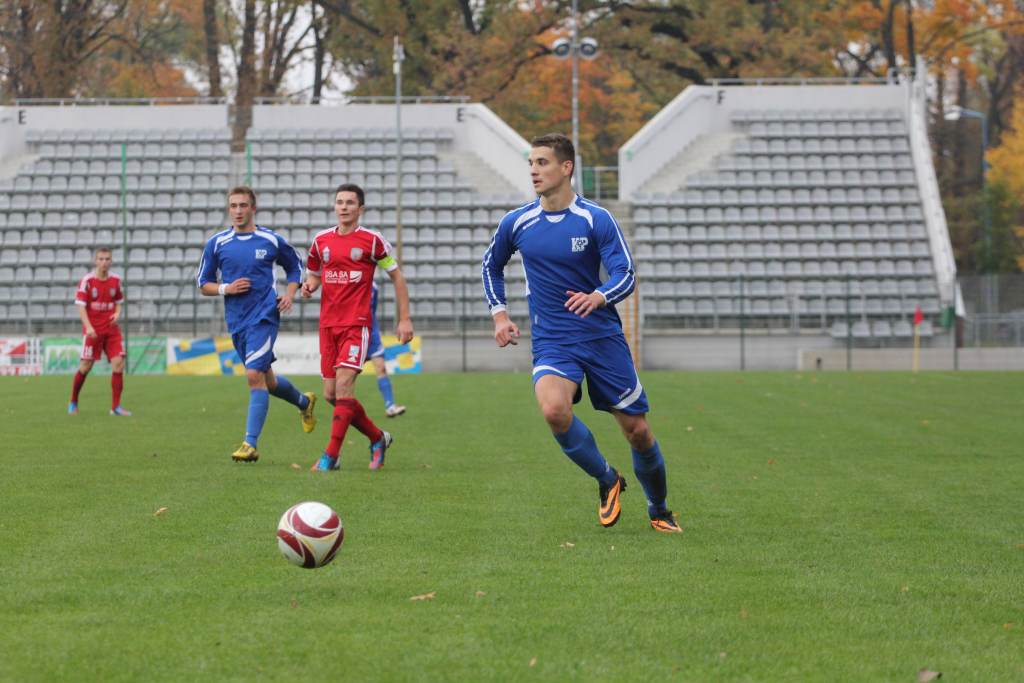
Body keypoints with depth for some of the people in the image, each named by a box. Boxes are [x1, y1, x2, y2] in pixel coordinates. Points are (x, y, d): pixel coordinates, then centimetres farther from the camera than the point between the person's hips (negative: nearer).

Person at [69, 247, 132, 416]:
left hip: (111, 329, 4)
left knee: (118, 363, -9)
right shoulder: (87, 280, -7)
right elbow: (80, 306, -9)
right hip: (93, 330, -3)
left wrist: (117, 313, -5)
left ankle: (116, 406, -4)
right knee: (85, 366, -1)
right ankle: (73, 403, 19)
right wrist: (88, 327, -21)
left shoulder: (115, 280, 5)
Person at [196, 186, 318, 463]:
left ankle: (250, 444, -16)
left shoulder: (272, 240, -1)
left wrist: (289, 294, -1)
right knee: (266, 380, 15)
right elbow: (203, 285, 9)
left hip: (264, 316, -4)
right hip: (236, 322, 4)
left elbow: (295, 266, 16)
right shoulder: (216, 243, 3)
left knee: (254, 374, -19)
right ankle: (304, 402, 46)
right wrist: (226, 288, -10)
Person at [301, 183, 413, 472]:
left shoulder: (372, 240, -2)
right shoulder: (321, 240, 10)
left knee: (343, 385, -18)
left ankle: (331, 455, -16)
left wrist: (405, 319, -1)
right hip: (328, 325, 5)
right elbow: (313, 273, 24)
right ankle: (378, 437, 24)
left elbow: (397, 276, 3)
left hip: (357, 323, -5)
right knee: (331, 394, 4)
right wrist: (309, 286, 0)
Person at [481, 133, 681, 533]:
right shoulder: (516, 223, 2)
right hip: (552, 343, 1)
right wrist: (498, 314, 10)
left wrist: (598, 297, -31)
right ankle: (607, 481, -6)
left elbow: (626, 275, -10)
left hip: (603, 337, -1)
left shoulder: (596, 220, -7)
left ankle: (658, 510, 29)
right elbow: (492, 265, 21)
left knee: (638, 431, 2)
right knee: (553, 408, -30)